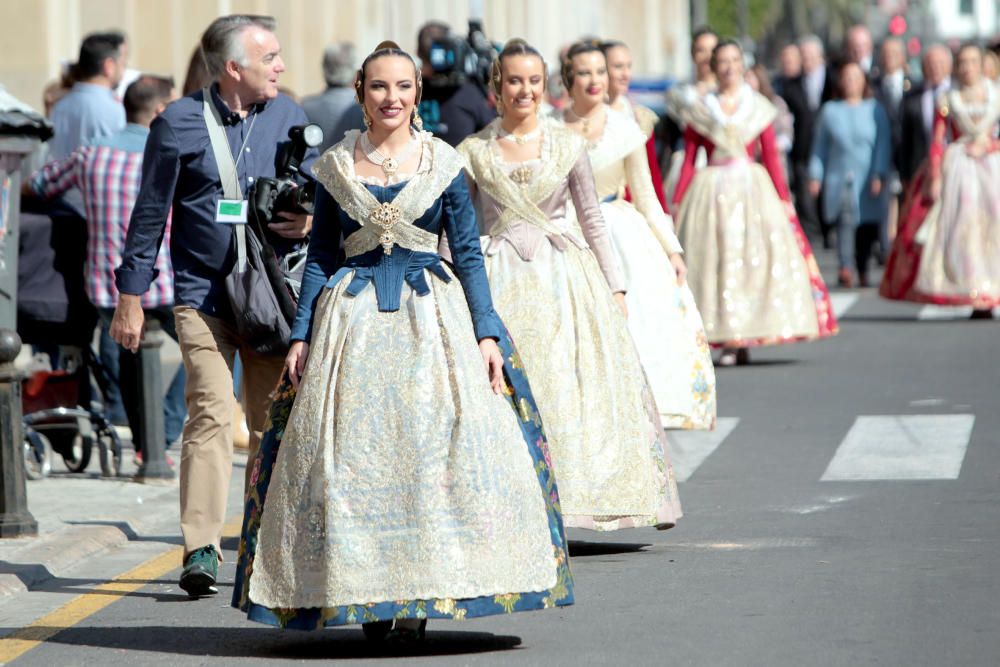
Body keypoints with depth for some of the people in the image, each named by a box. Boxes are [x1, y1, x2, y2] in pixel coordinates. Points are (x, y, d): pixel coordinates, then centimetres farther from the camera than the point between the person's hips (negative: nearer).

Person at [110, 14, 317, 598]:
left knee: (274, 418, 7)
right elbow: (150, 214, 3)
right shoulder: (179, 123, -2)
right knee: (212, 412, -14)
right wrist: (131, 296, 4)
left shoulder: (290, 118, 9)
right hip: (203, 292, -4)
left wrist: (309, 222, -5)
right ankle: (201, 550, -15)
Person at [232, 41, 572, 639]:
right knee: (353, 451, -4)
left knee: (432, 449, -9)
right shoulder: (336, 166, 7)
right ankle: (370, 598, 3)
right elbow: (320, 257, 11)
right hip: (353, 319, 1)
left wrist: (487, 333, -2)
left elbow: (468, 253, 5)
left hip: (432, 318, -1)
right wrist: (301, 335, 4)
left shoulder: (444, 163, 4)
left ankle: (418, 596, -4)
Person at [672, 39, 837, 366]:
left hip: (753, 190, 1)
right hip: (711, 192, -1)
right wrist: (677, 204, 0)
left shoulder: (759, 108, 8)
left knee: (757, 257, -6)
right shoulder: (701, 111, 6)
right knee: (716, 261, -5)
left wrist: (783, 198, 0)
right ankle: (728, 342, -1)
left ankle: (745, 341, 1)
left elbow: (771, 157, 7)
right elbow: (688, 161, 5)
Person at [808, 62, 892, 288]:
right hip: (839, 177, -1)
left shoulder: (874, 109, 4)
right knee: (846, 220, -19)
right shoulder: (830, 110, 6)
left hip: (868, 180, 1)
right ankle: (846, 267, -30)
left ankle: (863, 269, 21)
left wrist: (879, 175, -7)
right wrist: (816, 176, 4)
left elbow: (883, 144, 2)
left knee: (868, 226, 4)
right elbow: (820, 145, 10)